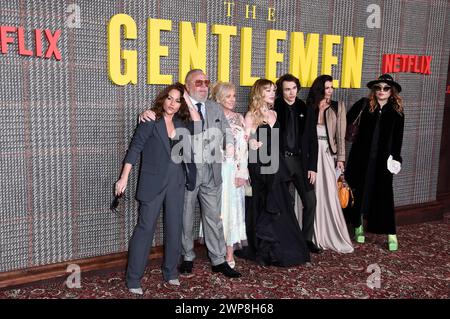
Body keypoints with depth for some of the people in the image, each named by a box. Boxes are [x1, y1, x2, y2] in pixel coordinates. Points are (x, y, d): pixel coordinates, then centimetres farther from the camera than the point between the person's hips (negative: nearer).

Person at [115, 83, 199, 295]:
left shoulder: (180, 123, 10)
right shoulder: (150, 121, -7)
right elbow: (134, 148, -9)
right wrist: (124, 177, -14)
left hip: (177, 182, 6)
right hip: (154, 182, -5)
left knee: (174, 227, 11)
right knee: (145, 227, -4)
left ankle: (170, 272, 26)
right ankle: (133, 279, 4)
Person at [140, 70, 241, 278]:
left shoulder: (215, 108, 14)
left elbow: (226, 129, 20)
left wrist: (229, 143, -2)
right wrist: (146, 114, -21)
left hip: (212, 171, 4)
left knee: (213, 216, 8)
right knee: (185, 216, 9)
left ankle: (219, 260, 17)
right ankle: (188, 257, 26)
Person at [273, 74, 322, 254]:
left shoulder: (306, 110, 7)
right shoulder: (274, 109, -2)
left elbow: (312, 140, 6)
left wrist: (312, 167, 1)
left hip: (300, 160, 3)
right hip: (281, 160, -3)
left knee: (310, 200, 2)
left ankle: (307, 239, 16)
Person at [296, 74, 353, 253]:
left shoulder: (338, 107, 5)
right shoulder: (310, 107, 8)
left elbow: (340, 134, 1)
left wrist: (340, 158, -4)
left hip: (328, 153, -1)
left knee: (330, 194, -4)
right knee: (314, 194, 3)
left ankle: (334, 237, 7)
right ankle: (316, 236, 13)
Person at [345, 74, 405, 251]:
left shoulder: (397, 111, 3)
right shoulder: (364, 105, 0)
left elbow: (398, 138, 4)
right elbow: (346, 121, -3)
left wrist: (396, 157, -1)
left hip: (383, 159, 0)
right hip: (361, 156, 0)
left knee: (384, 194, -1)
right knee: (359, 190, 7)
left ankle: (391, 234, 6)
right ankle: (358, 226, 24)